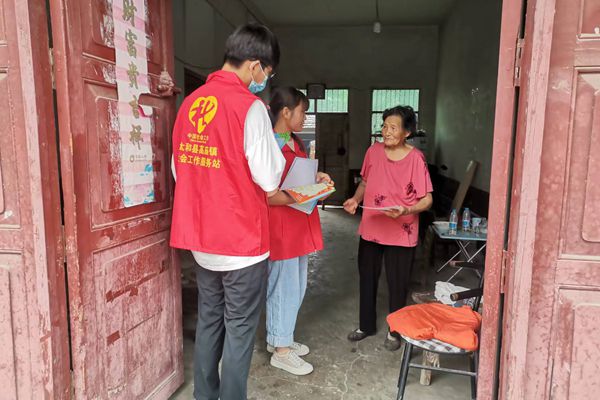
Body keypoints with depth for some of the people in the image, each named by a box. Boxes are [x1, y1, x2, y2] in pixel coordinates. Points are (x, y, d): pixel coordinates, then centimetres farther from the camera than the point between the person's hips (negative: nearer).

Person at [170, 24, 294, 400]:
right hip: (241, 240, -7)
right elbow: (269, 180, -14)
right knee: (240, 330, 8)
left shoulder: (191, 102, 5)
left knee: (209, 322, 20)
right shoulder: (249, 105, -15)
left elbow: (179, 169, 11)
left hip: (201, 238, 7)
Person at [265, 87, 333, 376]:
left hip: (300, 223, 9)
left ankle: (279, 337, 34)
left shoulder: (295, 142, 12)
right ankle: (280, 350, 19)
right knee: (284, 285, 2)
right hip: (281, 224, -9)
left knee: (296, 285, 17)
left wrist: (316, 179, 7)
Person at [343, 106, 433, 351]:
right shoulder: (374, 151, 0)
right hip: (370, 228, 4)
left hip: (400, 233, -4)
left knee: (397, 284, 10)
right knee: (367, 279, 16)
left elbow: (427, 199, -12)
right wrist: (355, 199, -4)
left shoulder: (415, 158, -13)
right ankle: (366, 325, 36)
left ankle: (394, 331, 31)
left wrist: (405, 210, -29)